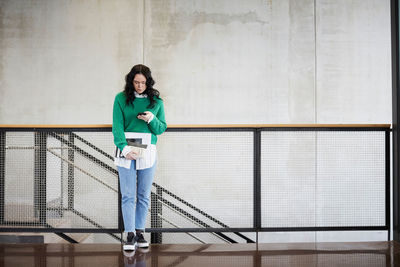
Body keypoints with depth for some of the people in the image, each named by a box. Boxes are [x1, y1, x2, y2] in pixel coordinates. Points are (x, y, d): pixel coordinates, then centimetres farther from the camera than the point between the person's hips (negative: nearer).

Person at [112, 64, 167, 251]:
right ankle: (130, 235, 0)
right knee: (128, 195, -3)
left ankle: (140, 232, 18)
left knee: (144, 195, 7)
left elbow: (162, 128, 8)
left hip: (148, 151, 2)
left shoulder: (156, 101, 6)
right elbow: (117, 126, -5)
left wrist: (152, 120, -14)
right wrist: (124, 147, -20)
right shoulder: (121, 99, 1)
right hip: (126, 150, -2)